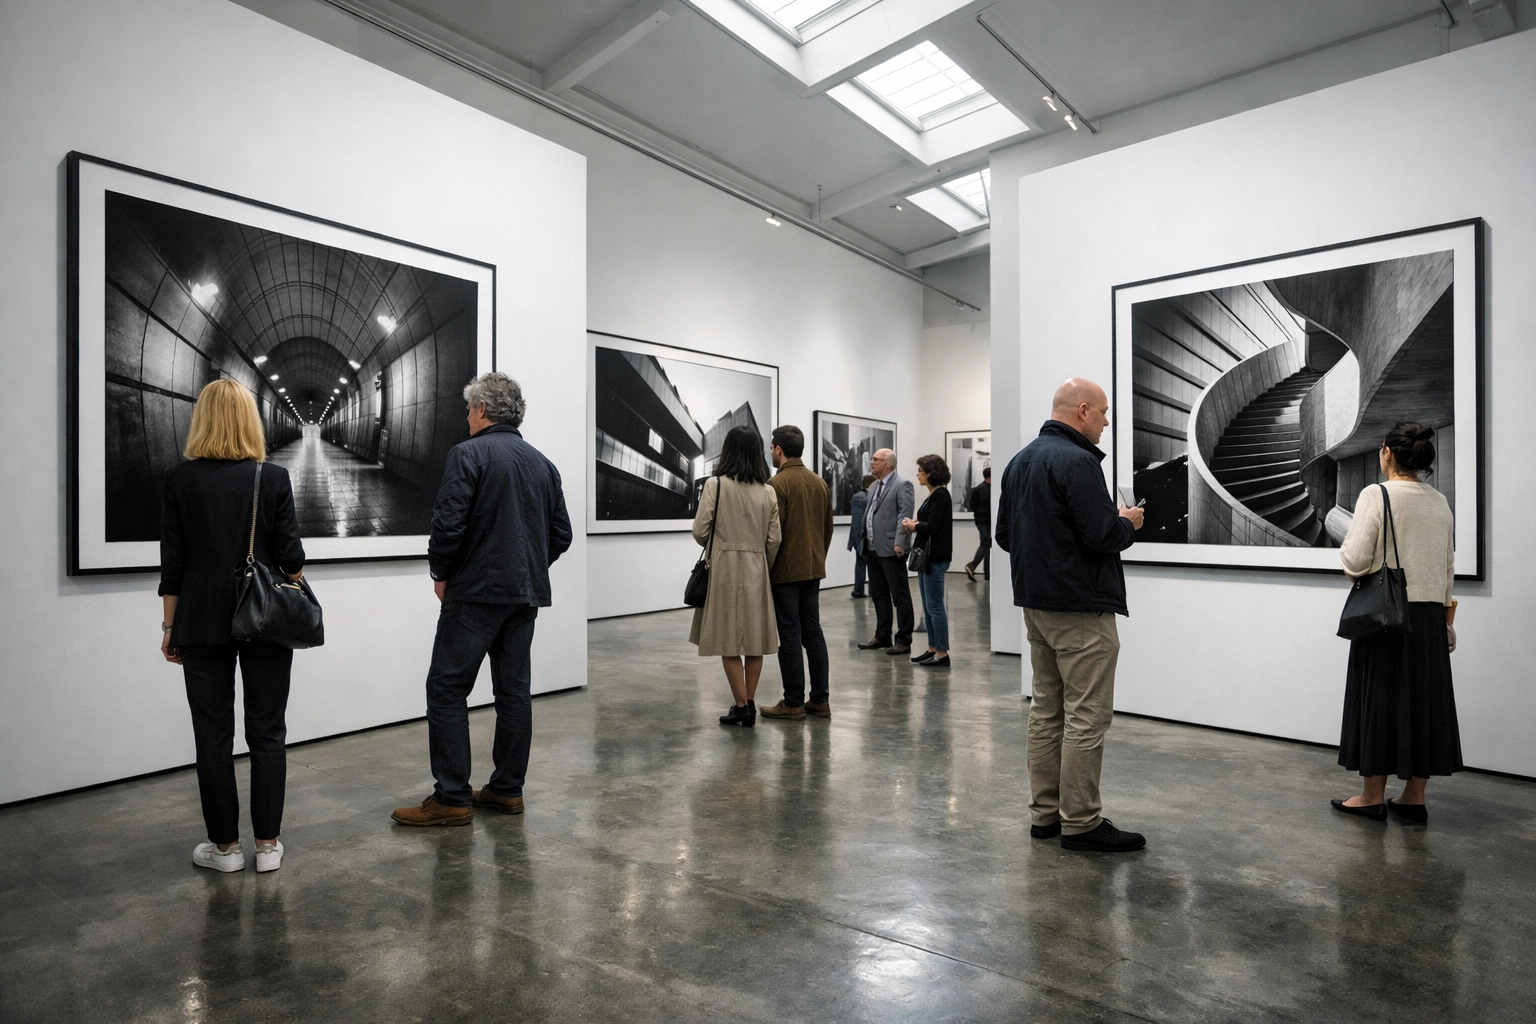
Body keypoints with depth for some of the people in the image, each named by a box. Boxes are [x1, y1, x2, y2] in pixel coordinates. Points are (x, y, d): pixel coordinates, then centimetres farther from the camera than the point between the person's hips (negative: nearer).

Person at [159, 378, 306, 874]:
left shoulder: (180, 479, -3)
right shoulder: (273, 478, -5)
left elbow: (172, 562, -1)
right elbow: (291, 557, -5)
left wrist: (170, 626, 7)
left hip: (203, 624, 1)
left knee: (213, 735, 9)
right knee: (267, 731, 8)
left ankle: (225, 845, 17)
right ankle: (267, 844, 14)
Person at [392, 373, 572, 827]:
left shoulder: (468, 453, -8)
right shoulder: (543, 463, 12)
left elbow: (448, 522, -16)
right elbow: (561, 534, 12)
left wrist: (441, 573, -1)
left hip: (476, 590, -7)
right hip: (527, 593, 7)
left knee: (447, 688, 2)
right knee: (514, 689, 11)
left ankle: (451, 798, 4)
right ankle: (508, 789, 19)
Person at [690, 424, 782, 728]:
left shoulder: (715, 484, -9)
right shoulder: (768, 491, 0)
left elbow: (700, 531, -8)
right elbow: (773, 540, 0)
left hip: (725, 567, -3)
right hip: (756, 569, 3)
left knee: (729, 640, 5)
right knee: (754, 638, 12)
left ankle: (741, 706, 7)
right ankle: (749, 705, 18)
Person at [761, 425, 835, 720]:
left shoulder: (777, 484, -13)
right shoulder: (820, 483, 10)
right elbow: (828, 528, 14)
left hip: (785, 571, -7)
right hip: (813, 570, 7)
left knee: (790, 635, 0)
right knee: (813, 632, 11)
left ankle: (794, 702, 7)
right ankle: (820, 700, 16)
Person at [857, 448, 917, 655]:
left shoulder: (902, 485, -9)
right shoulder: (874, 486, 17)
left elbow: (905, 515, -17)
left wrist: (899, 543, -23)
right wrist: (864, 538, 13)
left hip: (890, 549, -9)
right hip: (873, 548, 9)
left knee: (900, 596, 0)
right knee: (878, 595, 14)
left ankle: (903, 640, 6)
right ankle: (882, 636, 24)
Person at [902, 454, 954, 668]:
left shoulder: (941, 495, -14)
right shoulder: (934, 495, 14)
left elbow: (932, 526, -19)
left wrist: (913, 525, -3)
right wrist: (915, 524, -2)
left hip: (936, 557, -10)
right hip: (927, 555, 10)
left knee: (935, 606, -5)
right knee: (928, 606, 13)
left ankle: (942, 654, 3)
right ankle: (933, 648, 21)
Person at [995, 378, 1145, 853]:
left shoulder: (1020, 461, 12)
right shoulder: (1077, 462, -16)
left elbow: (1005, 534, 16)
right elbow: (1103, 535, -21)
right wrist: (1128, 524, -2)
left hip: (1036, 603, 9)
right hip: (1081, 608, -9)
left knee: (1046, 708, 14)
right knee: (1086, 715, 0)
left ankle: (1045, 813, 22)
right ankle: (1080, 822, 8)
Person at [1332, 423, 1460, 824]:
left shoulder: (1376, 494, -13)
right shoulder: (1440, 503, 7)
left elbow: (1355, 562, -18)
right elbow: (1449, 568, 12)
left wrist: (1347, 547, 4)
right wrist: (1447, 619, 19)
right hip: (1429, 614, 6)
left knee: (1381, 699, 2)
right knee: (1424, 699, 11)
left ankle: (1374, 797, 12)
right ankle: (1414, 798, 20)